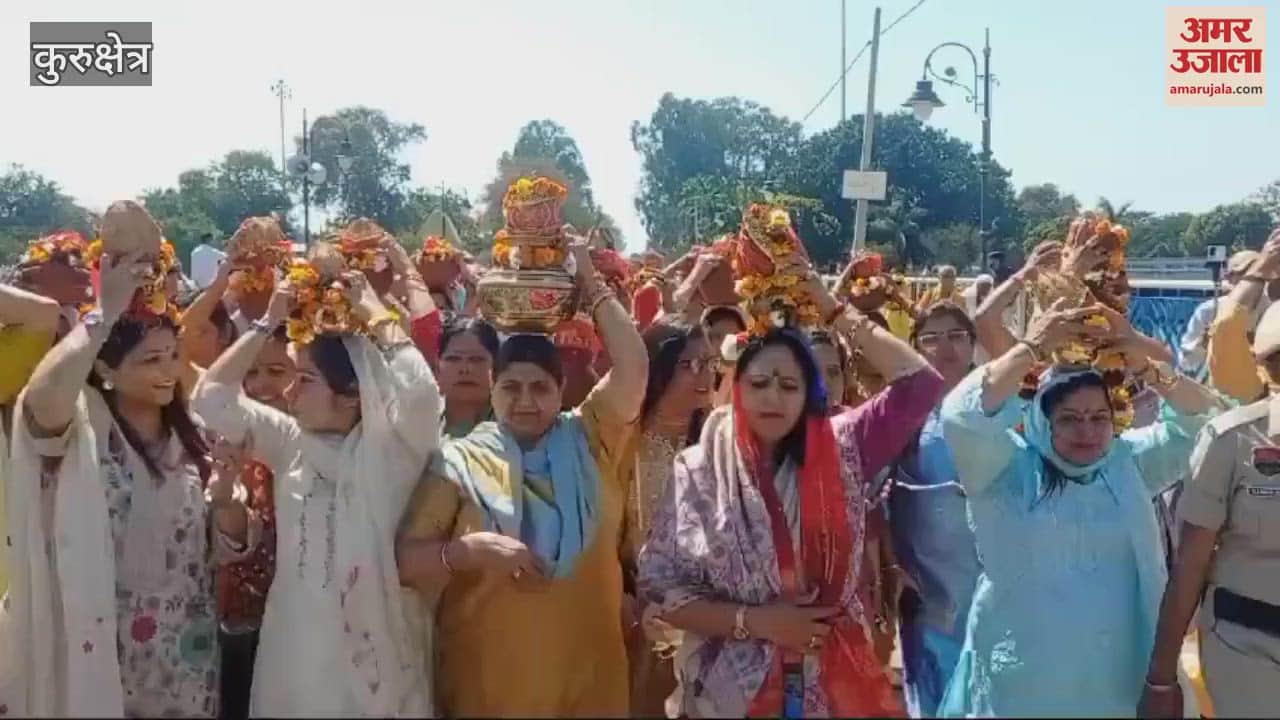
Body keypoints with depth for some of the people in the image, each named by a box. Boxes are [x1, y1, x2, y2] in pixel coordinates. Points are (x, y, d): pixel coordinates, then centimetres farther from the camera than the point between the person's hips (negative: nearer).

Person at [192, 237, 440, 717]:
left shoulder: (389, 446, -10)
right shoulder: (292, 441, 4)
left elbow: (419, 388, -29)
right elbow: (211, 396, 3)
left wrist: (371, 307, -16)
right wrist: (269, 321, -1)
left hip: (373, 648, -4)